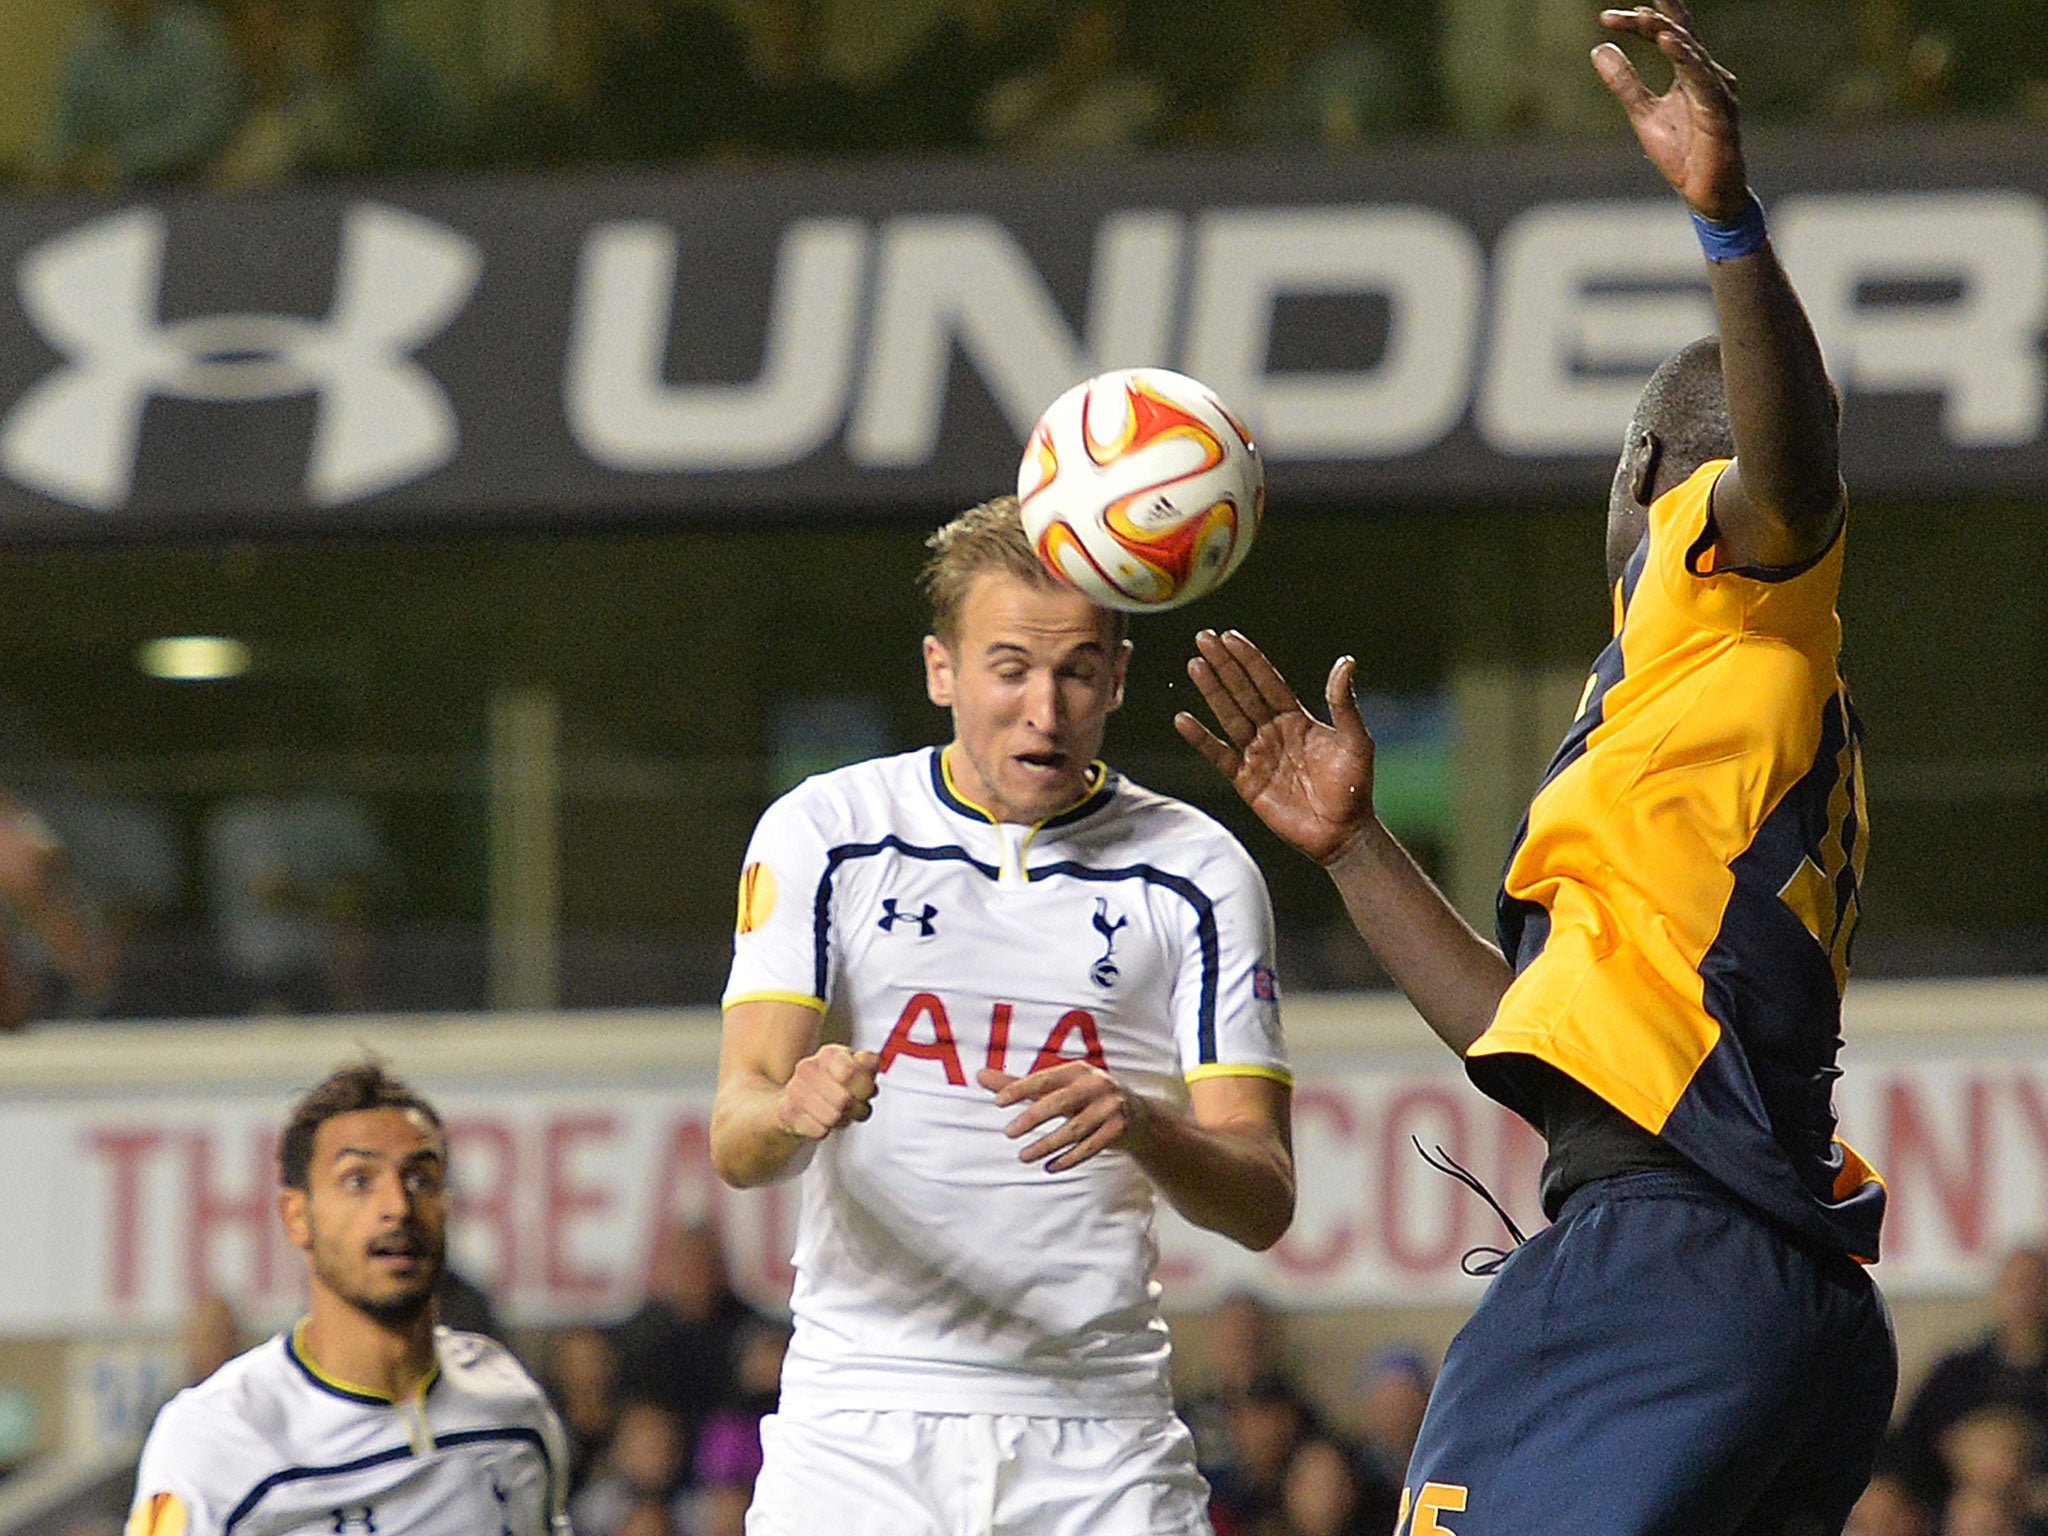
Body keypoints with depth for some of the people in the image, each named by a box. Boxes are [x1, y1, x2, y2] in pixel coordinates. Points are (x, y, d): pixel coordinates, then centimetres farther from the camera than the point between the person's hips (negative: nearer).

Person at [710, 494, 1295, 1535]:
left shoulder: (1197, 873, 6)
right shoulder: (823, 833, 5)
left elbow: (1262, 1203, 0)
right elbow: (736, 1144, -5)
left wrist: (1140, 1127, -22)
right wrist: (794, 1110, -29)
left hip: (1101, 1448, 1)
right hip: (857, 1435, 0)